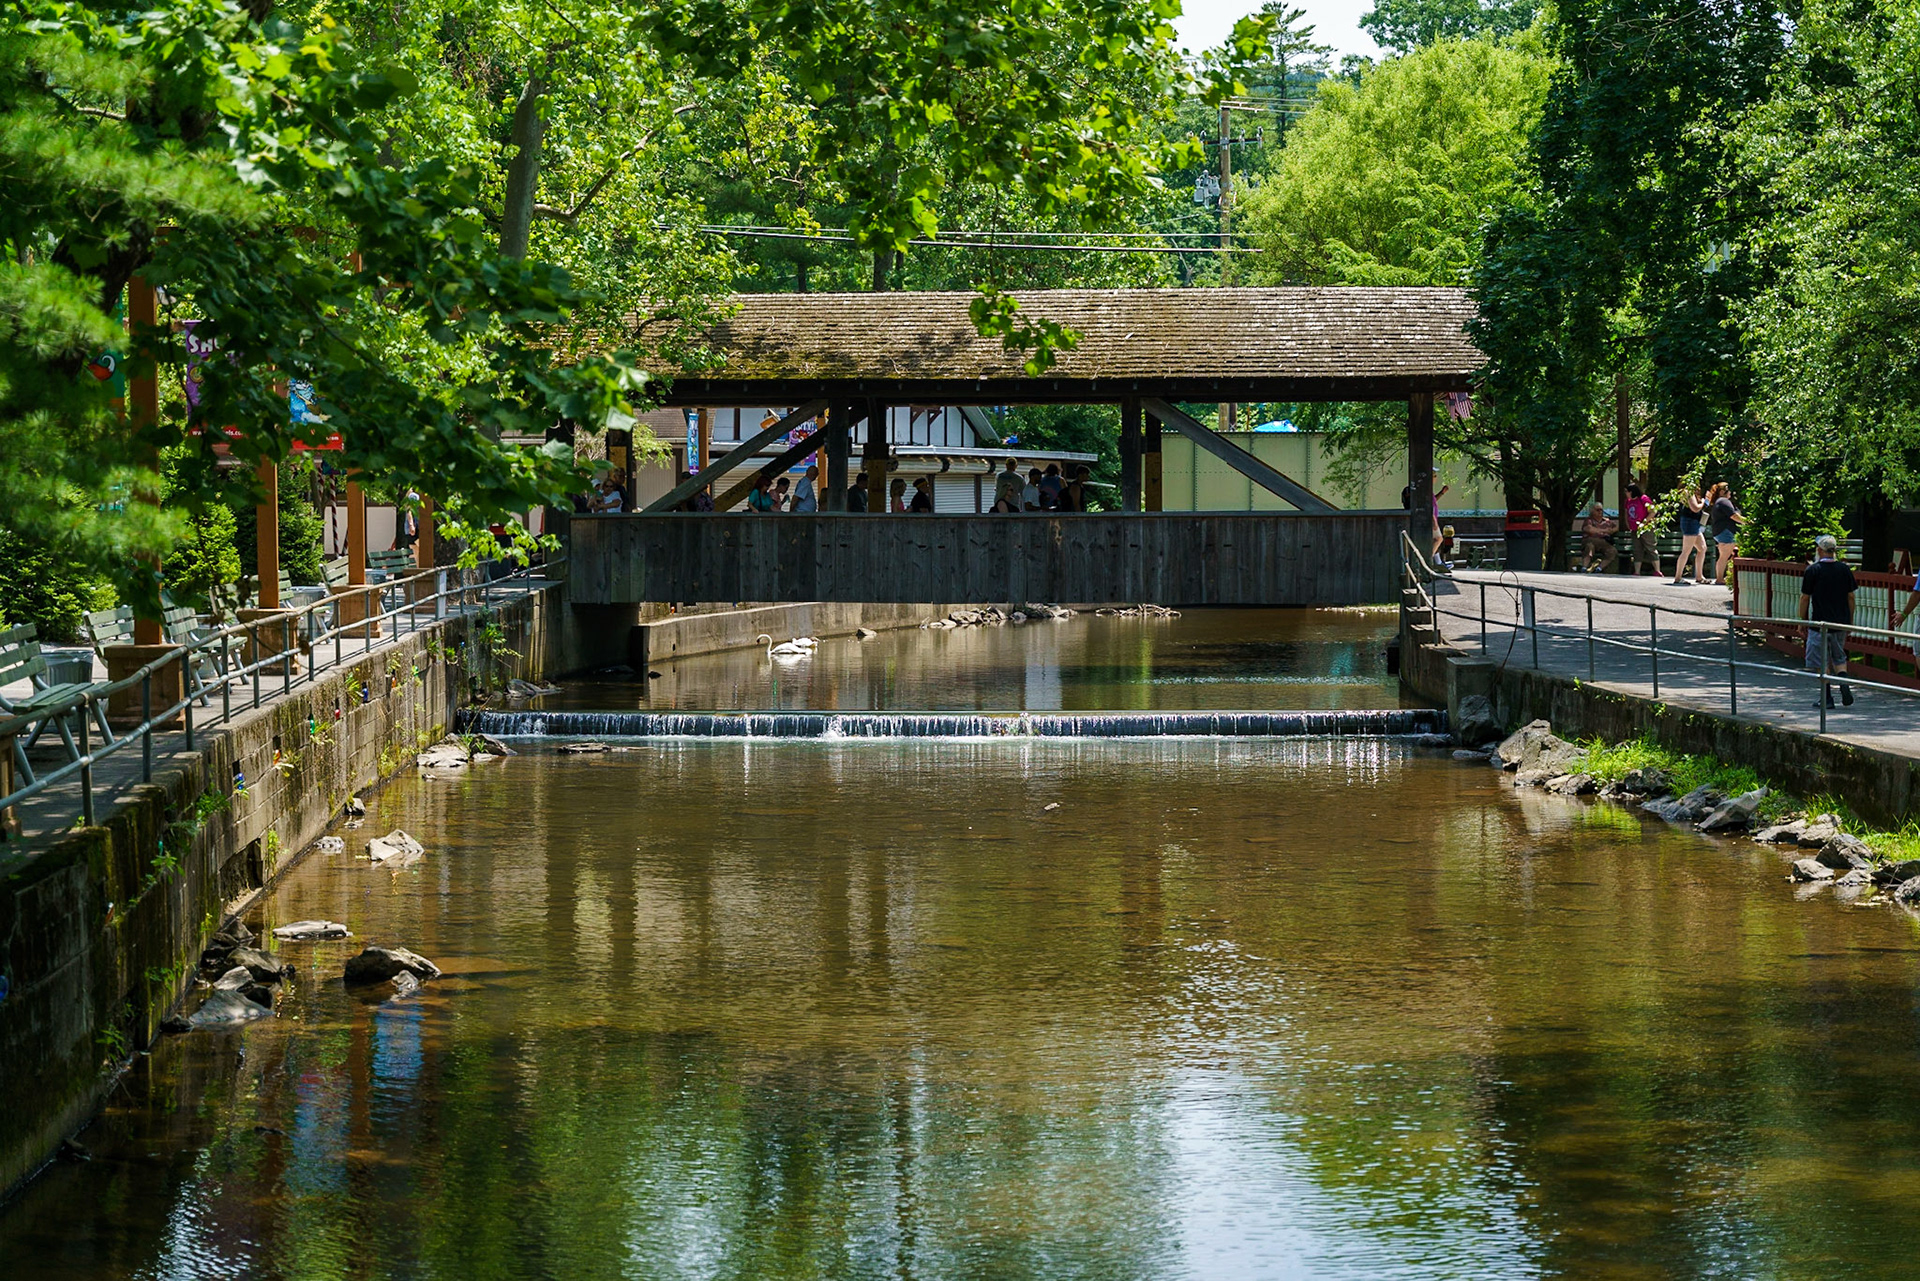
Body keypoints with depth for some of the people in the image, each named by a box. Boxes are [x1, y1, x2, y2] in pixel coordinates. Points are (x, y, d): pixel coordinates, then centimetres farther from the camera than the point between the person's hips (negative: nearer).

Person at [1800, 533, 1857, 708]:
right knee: (1839, 658, 19)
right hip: (1841, 622, 4)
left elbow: (1805, 598, -6)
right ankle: (1845, 685, -3)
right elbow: (1850, 597, 7)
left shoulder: (1813, 570, -9)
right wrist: (1850, 620, 17)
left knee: (1822, 662, 4)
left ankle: (1827, 698, 4)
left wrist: (1803, 621, 6)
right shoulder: (1844, 569, 2)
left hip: (1820, 622, -4)